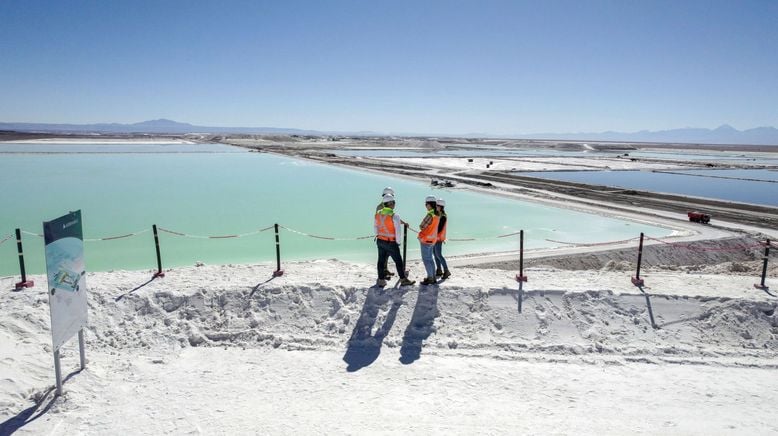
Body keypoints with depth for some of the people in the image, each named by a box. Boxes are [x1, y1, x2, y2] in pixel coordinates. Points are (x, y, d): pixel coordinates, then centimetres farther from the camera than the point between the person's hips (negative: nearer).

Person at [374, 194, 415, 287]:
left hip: (380, 241, 6)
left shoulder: (378, 214, 0)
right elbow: (398, 231, -17)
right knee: (398, 261, 7)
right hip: (391, 242, -6)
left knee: (381, 260, 13)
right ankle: (403, 280, 16)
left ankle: (381, 280, 19)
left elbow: (375, 227, 13)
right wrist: (397, 242, -3)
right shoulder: (394, 216, -19)